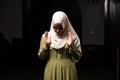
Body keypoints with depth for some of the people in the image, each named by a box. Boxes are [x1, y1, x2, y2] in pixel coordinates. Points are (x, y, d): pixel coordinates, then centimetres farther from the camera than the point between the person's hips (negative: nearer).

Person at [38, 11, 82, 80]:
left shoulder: (72, 37, -2)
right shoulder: (46, 36, 1)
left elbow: (77, 57, -1)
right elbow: (41, 57, 1)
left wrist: (71, 46, -15)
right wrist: (46, 45, -14)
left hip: (67, 71, -1)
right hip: (52, 71, 1)